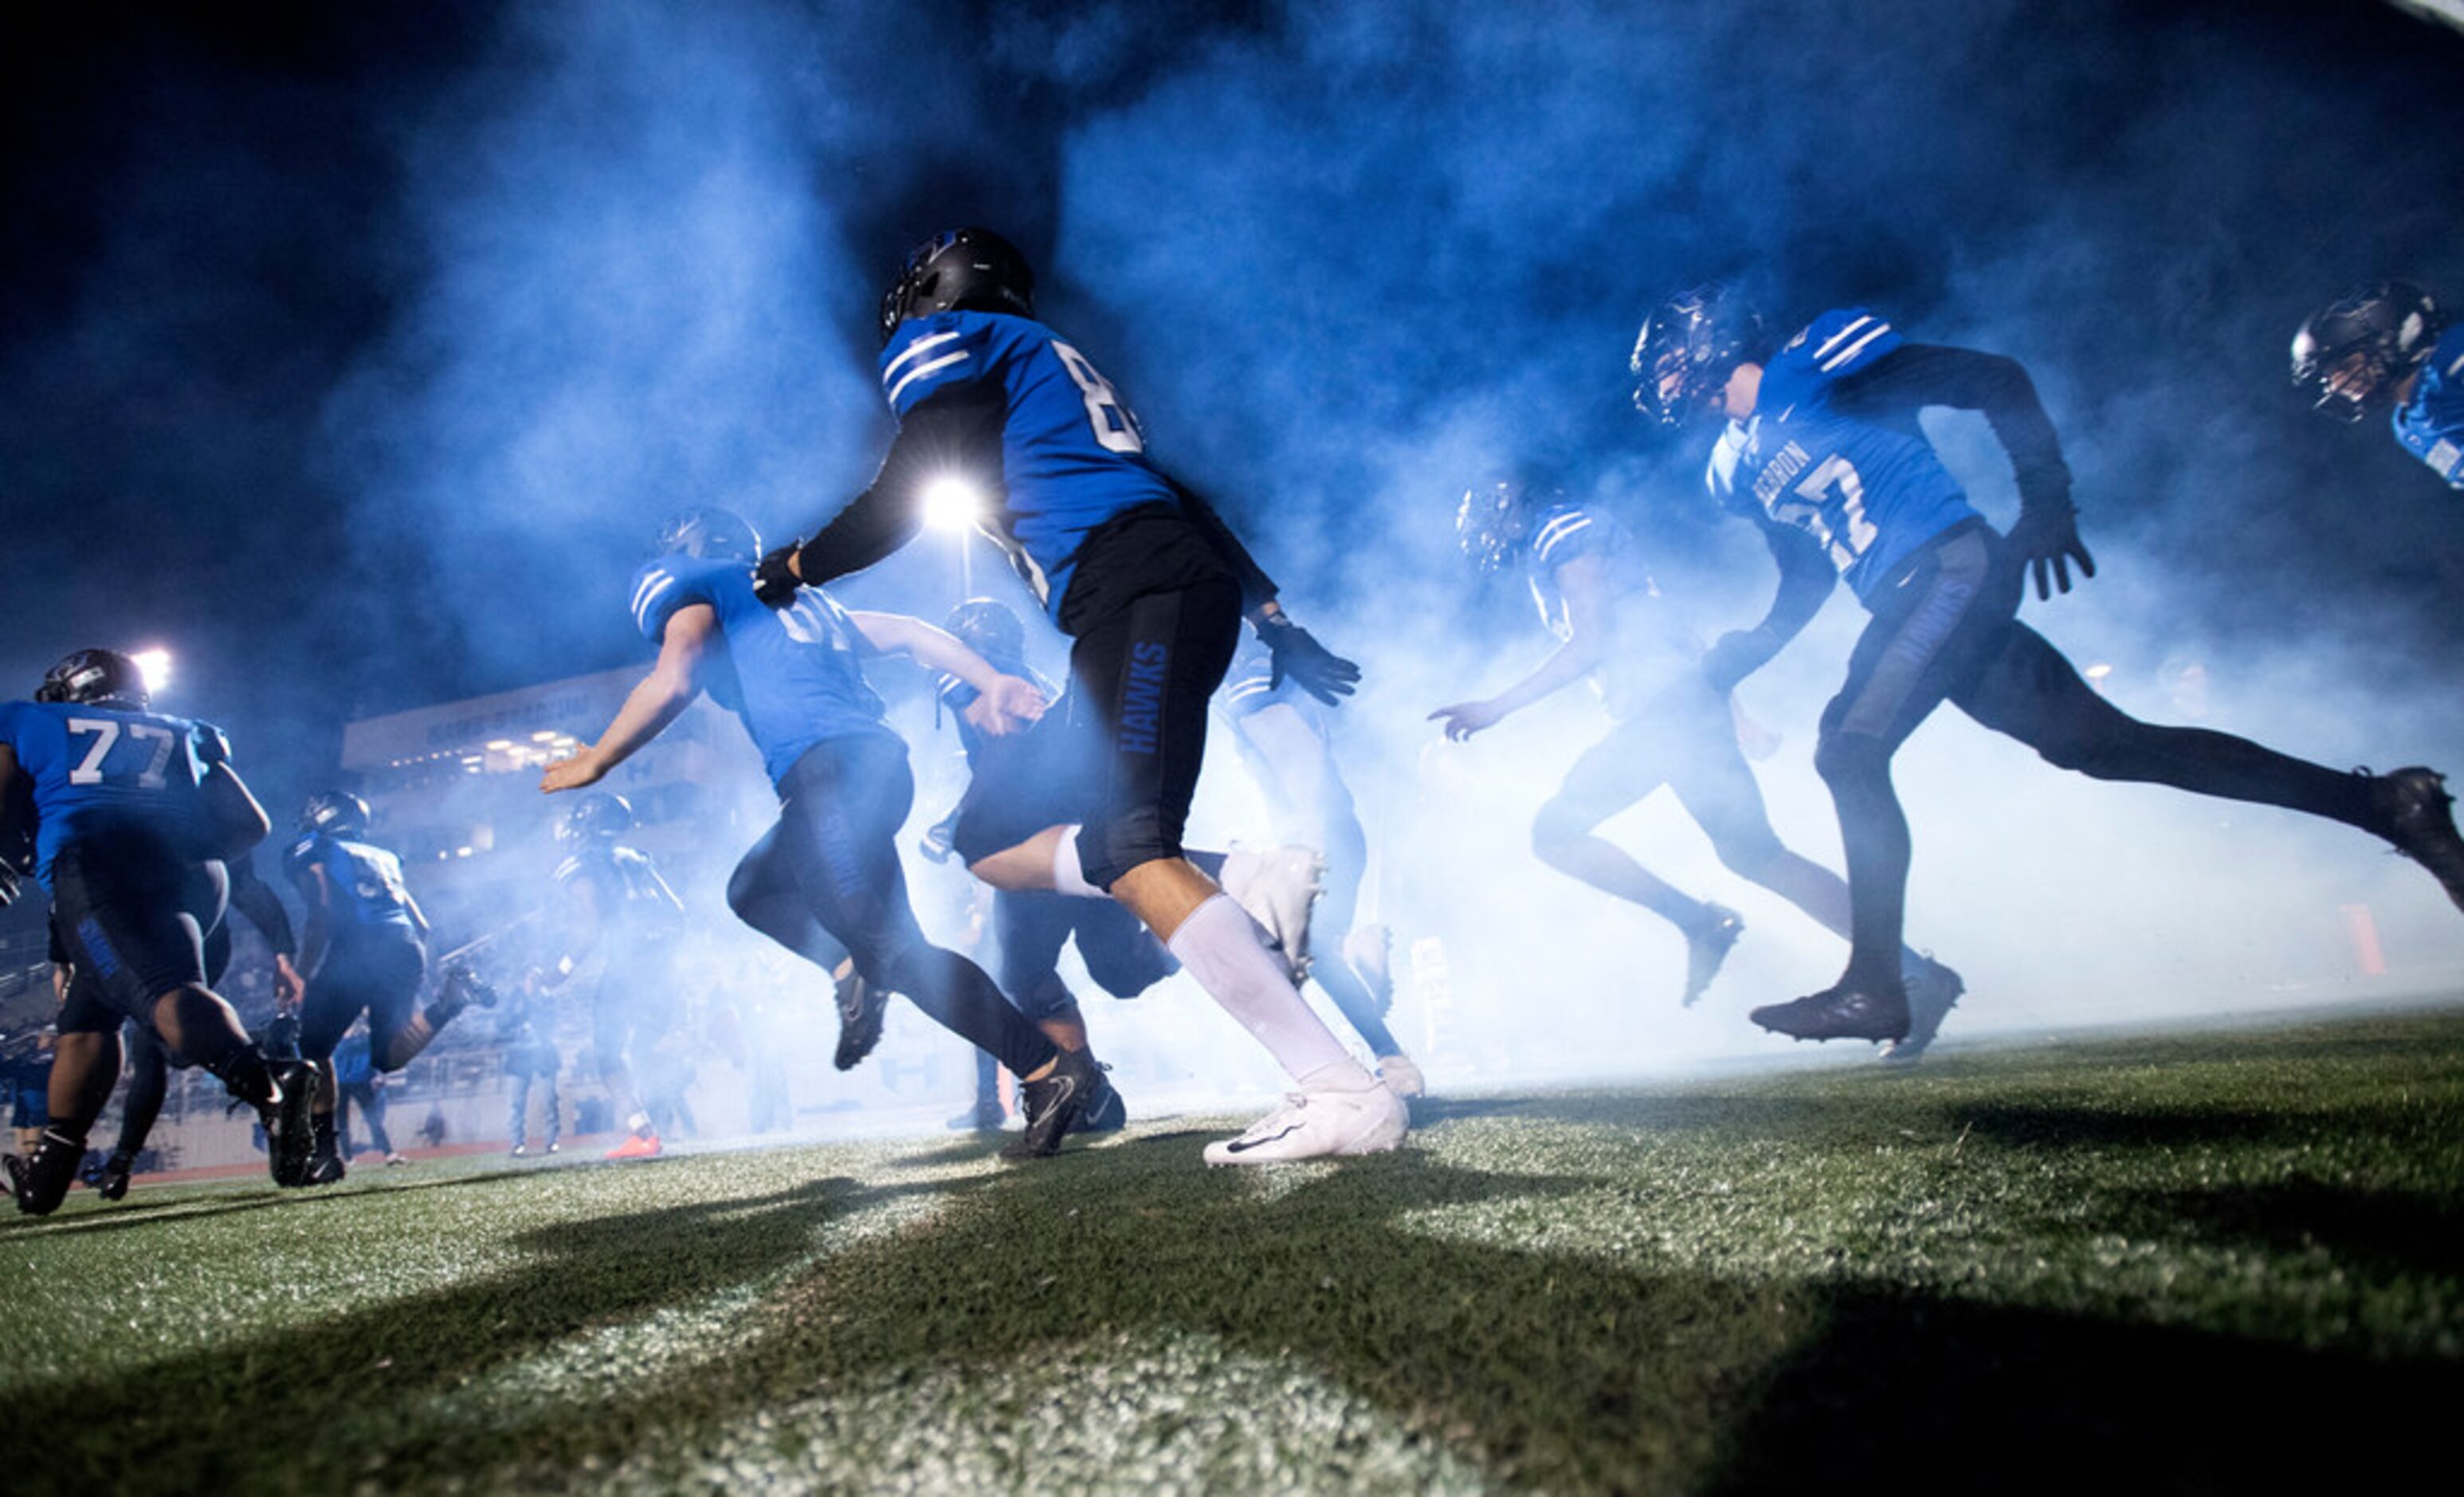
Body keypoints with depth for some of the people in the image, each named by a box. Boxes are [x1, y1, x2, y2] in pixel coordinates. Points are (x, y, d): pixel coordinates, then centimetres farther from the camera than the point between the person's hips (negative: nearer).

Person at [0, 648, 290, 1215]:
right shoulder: (184, 735, 32)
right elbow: (250, 825, 23)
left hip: (97, 864, -4)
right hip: (192, 874, 4)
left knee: (169, 993, -24)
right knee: (89, 1014, 21)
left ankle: (273, 1091, -51)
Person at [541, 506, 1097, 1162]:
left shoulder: (699, 586, 13)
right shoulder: (799, 596, 33)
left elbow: (672, 682, -3)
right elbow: (908, 633, 25)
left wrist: (594, 762, 8)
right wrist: (994, 683, 17)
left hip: (830, 765, -9)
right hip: (877, 760, 9)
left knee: (891, 946, -13)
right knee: (755, 891, 27)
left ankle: (1052, 1069, -21)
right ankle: (860, 976, 6)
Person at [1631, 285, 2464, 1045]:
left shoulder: (1818, 356, -4)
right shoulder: (1733, 471, 18)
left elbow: (1997, 381, -6)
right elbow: (1804, 588, 25)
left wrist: (2046, 502, -16)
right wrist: (1726, 665, 13)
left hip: (1952, 567, -8)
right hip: (1907, 608, 8)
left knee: (1850, 749, -19)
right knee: (2108, 746, 7)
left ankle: (1875, 987, -13)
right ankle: (2387, 803, 18)